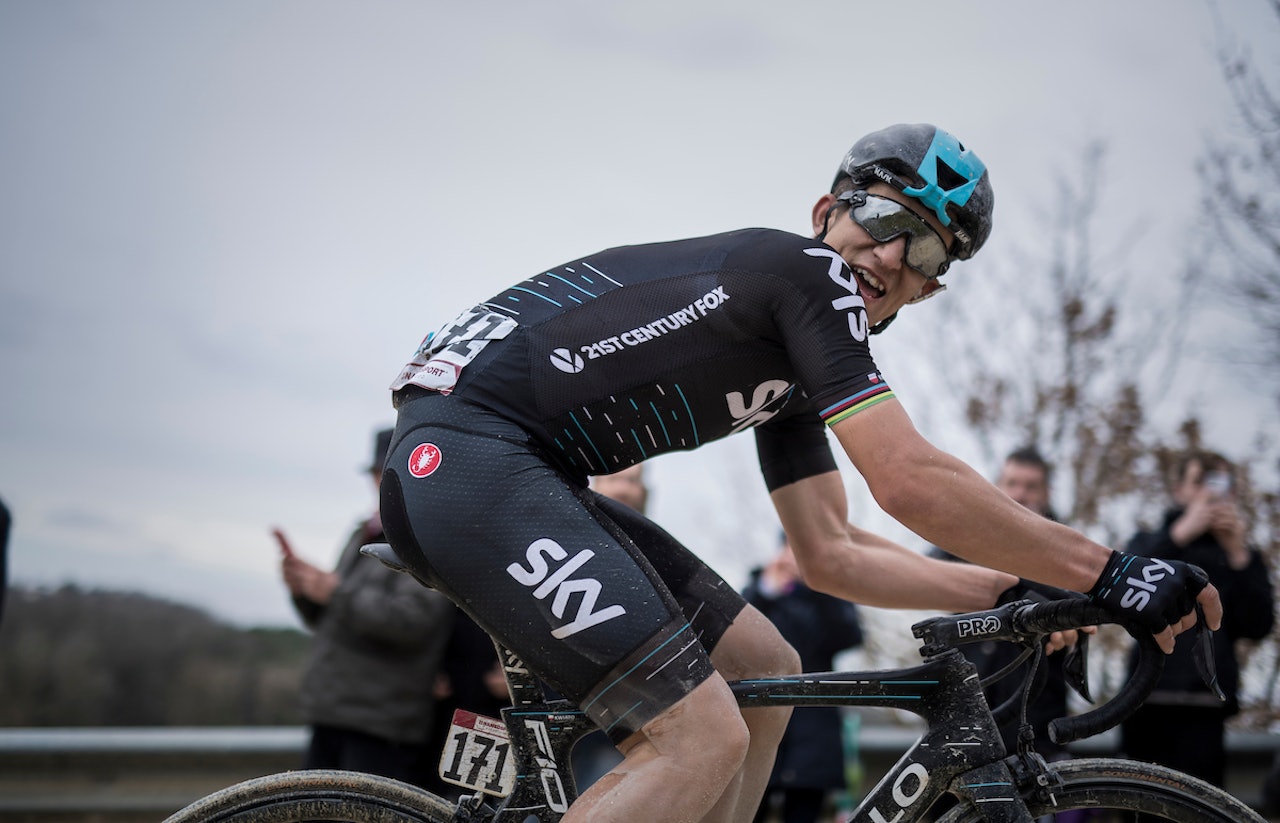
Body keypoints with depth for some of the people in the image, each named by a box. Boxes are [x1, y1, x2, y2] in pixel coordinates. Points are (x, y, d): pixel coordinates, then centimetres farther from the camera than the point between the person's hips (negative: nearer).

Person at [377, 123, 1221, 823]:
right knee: (704, 737, -18)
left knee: (763, 670, 12)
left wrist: (1011, 592, 13)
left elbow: (832, 553, 19)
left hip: (519, 471, 10)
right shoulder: (806, 272, -8)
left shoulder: (791, 359, 20)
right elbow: (911, 482, -15)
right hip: (466, 451, -10)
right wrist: (1111, 574, -9)